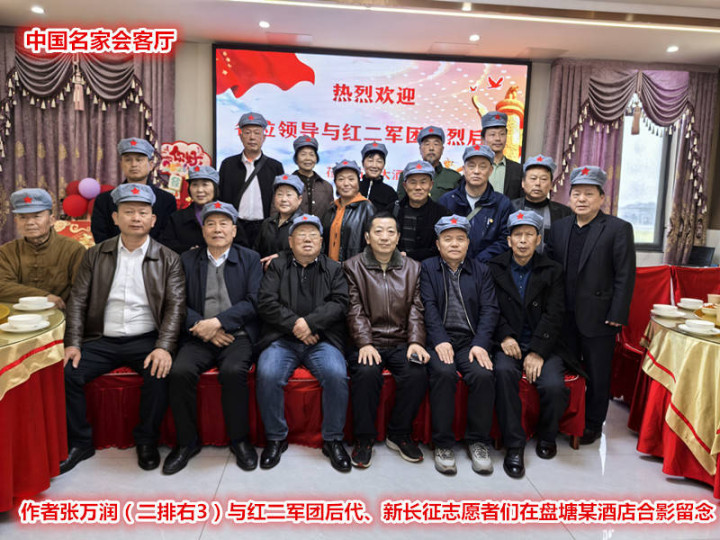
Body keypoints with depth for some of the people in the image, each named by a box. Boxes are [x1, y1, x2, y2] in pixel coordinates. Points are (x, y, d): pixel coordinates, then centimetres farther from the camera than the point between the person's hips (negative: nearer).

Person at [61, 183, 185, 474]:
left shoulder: (168, 260, 3)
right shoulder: (95, 255, 10)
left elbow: (175, 307, -5)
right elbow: (78, 301, 6)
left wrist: (164, 347, -19)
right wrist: (72, 343, -7)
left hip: (146, 340, -2)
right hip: (102, 340, 3)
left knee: (159, 373, -29)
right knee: (66, 373, -19)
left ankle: (146, 440, -4)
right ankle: (79, 443, 3)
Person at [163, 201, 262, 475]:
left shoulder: (250, 259, 9)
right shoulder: (187, 260, 14)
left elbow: (253, 302, -3)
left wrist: (218, 322, -15)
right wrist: (200, 326, -11)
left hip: (237, 336, -2)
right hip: (199, 337, 2)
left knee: (233, 371, -31)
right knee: (179, 372, -26)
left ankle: (239, 439, -9)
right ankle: (187, 441, -5)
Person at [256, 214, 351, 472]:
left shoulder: (334, 269, 16)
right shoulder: (277, 266, 15)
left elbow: (339, 303, 1)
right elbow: (266, 302, 1)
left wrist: (310, 322, -14)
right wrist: (294, 323, -11)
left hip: (322, 340, 0)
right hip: (282, 340, 0)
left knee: (336, 374, -29)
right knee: (267, 375, -28)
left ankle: (333, 440, -8)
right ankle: (276, 438, -5)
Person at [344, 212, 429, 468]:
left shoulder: (412, 268, 14)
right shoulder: (353, 267, 7)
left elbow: (416, 310, 8)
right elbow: (355, 311, -3)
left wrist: (416, 341, -8)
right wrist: (365, 344, -16)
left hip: (401, 343, 2)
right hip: (366, 343, -2)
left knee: (417, 374, -26)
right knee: (367, 373, -32)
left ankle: (399, 434, -2)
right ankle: (364, 437, -11)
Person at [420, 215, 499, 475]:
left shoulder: (481, 271, 16)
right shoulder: (427, 268, 11)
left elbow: (489, 310, 5)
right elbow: (429, 307, -2)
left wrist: (480, 344, -10)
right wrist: (440, 341, -16)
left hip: (471, 341, 2)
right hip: (439, 340, -1)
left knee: (483, 374, -27)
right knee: (443, 372, -31)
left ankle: (478, 441, -7)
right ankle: (443, 443, -16)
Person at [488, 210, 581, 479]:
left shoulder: (552, 271, 6)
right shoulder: (494, 268, 8)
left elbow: (554, 316, -3)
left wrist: (538, 352, -14)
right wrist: (505, 336, -15)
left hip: (543, 345, 0)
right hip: (509, 343, 0)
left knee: (554, 386, -26)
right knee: (504, 372, -32)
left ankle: (547, 436, 7)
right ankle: (514, 445, -19)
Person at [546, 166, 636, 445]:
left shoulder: (619, 229, -5)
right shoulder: (559, 227, 8)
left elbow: (625, 275, -8)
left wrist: (617, 315, -12)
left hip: (598, 316, -3)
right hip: (565, 316, 4)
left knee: (597, 374, 9)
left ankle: (592, 425, 26)